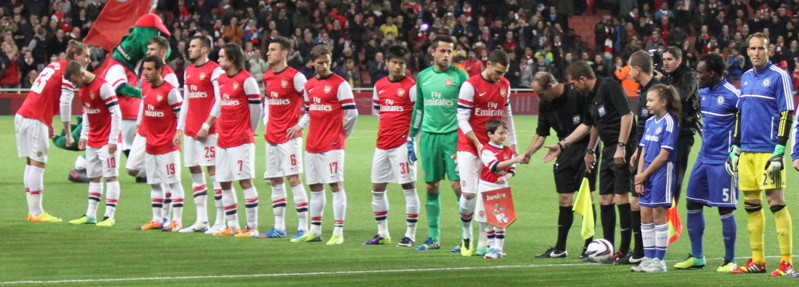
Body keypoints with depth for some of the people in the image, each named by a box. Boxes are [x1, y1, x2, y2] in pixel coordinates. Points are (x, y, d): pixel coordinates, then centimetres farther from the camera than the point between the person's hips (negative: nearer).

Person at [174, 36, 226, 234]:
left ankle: (220, 221, -6)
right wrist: (180, 128, 15)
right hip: (190, 129, 8)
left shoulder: (214, 71, -8)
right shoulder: (188, 71, 16)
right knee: (194, 172, 8)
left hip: (209, 130, -8)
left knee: (214, 171, -7)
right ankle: (201, 220, 12)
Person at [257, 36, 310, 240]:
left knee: (293, 178, -10)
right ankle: (279, 228, 14)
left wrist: (300, 124, -13)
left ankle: (303, 227, -8)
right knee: (275, 181, 8)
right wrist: (267, 122, 14)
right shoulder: (267, 77, 11)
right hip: (272, 136, 7)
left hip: (289, 136, -7)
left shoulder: (295, 77, -10)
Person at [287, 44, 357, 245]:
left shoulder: (340, 84, -7)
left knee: (336, 185, -8)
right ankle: (315, 231, 18)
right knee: (315, 187, 11)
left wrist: (342, 134, 1)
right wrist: (299, 126, 6)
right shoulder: (309, 85, 13)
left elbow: (351, 113, -8)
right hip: (312, 144, 7)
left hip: (332, 144, -7)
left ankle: (338, 232, -8)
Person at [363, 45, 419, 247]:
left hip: (402, 144, -7)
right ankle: (382, 234, 19)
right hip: (382, 143, 7)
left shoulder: (410, 86, -6)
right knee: (377, 188, 9)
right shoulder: (379, 86, 11)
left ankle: (410, 234, -1)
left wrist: (411, 136, -13)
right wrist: (385, 127, 14)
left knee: (408, 187, -5)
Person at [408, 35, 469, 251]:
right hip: (429, 136, 4)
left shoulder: (459, 76, -2)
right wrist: (411, 136, 17)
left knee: (458, 185, -8)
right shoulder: (423, 77, 10)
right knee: (431, 186, 6)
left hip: (453, 136, -4)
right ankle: (433, 237, 14)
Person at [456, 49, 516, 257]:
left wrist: (512, 144, 15)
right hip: (469, 147, -4)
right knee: (469, 194, -10)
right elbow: (462, 119, -10)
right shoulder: (470, 86, -9)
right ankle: (466, 236, 12)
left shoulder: (505, 85, 10)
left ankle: (484, 244, 4)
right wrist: (478, 144, -15)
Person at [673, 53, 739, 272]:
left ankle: (730, 260, 8)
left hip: (722, 162, -8)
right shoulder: (703, 93, 9)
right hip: (704, 158, 8)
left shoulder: (732, 95, -15)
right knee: (692, 204, 10)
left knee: (725, 210, -2)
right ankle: (697, 257, 20)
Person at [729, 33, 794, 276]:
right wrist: (735, 148, 17)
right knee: (751, 206, 8)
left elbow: (786, 114, -10)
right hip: (746, 151, 7)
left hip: (768, 151, -7)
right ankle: (757, 261, 14)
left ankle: (786, 262, -8)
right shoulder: (746, 78, 15)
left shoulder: (779, 77, -6)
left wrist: (779, 152, -15)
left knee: (776, 203, -9)